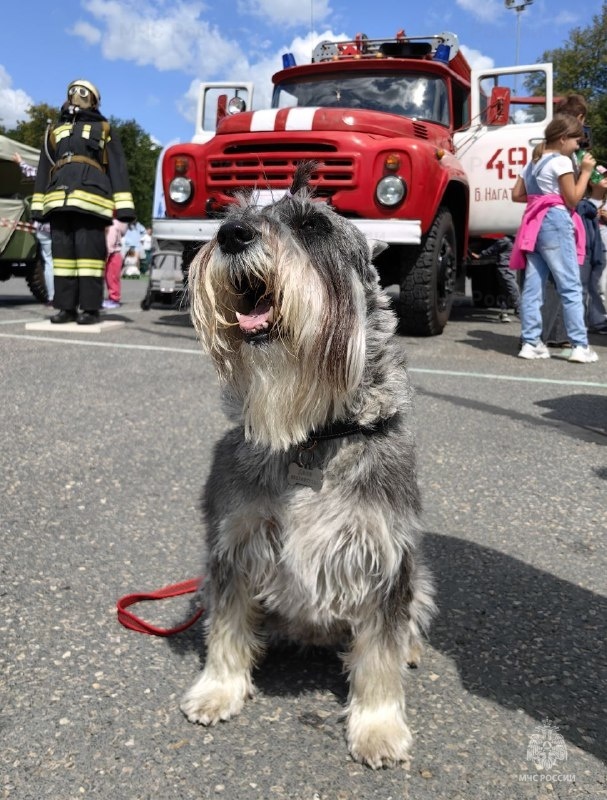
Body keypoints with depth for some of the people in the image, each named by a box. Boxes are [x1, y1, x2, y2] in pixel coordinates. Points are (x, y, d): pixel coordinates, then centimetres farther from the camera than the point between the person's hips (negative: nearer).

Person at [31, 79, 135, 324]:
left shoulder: (104, 130, 19)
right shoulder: (55, 131, 30)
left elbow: (118, 169, 8)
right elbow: (43, 170, 24)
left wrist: (123, 208, -6)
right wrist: (38, 206, 11)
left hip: (90, 198, -4)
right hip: (59, 201, 4)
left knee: (89, 251, -11)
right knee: (62, 251, -1)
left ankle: (90, 308, -10)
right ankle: (66, 307, 2)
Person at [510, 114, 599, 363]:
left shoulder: (533, 163, 19)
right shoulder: (561, 161, -5)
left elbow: (517, 195, 19)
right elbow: (572, 199, -6)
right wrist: (585, 171, 1)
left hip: (534, 224, 8)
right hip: (555, 223, -8)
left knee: (533, 285, 4)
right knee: (571, 286, -6)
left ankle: (530, 343, 2)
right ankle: (580, 345, -7)